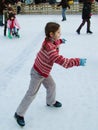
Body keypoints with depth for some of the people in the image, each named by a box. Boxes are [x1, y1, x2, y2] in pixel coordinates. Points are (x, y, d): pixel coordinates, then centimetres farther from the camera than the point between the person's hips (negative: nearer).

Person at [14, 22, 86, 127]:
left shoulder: (49, 40, -9)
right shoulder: (50, 49, -38)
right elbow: (63, 62, -41)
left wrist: (60, 41, 23)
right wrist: (77, 61, -38)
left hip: (44, 72, 9)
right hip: (38, 73, -9)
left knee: (51, 86, 23)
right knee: (31, 94, 1)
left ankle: (51, 102, 50)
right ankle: (19, 114, 13)